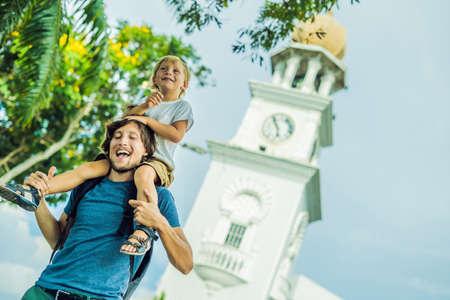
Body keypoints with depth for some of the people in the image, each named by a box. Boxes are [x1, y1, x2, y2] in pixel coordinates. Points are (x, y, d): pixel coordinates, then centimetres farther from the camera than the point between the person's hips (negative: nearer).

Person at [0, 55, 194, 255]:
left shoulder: (182, 106, 11)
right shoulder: (147, 102, 28)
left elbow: (177, 135, -6)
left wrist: (147, 119, -7)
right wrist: (142, 107, -5)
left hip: (157, 160, -6)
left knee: (142, 174, -42)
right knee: (88, 168, -13)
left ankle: (143, 231, -57)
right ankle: (35, 194, -22)